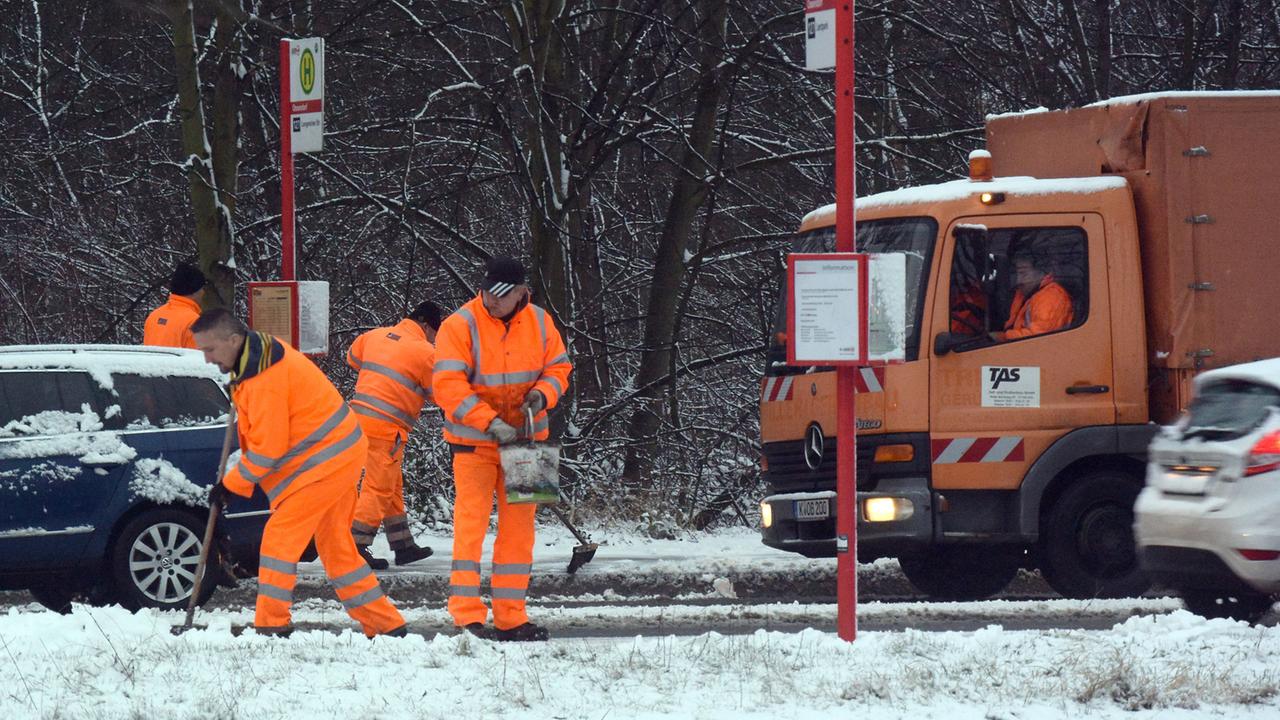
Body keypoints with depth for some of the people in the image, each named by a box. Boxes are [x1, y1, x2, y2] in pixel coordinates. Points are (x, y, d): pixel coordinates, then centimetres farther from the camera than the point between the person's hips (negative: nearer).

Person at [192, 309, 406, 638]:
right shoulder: (263, 352, 8)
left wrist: (231, 484, -10)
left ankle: (272, 625, -10)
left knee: (280, 536, -10)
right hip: (340, 456, 10)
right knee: (335, 545, 16)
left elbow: (268, 449, -21)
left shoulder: (264, 379, -24)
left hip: (324, 461, -10)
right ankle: (387, 625, 20)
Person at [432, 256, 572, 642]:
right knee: (470, 523, -10)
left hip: (525, 437, 5)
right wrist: (489, 422, -28)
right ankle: (467, 615, -10)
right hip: (473, 441, -5)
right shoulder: (460, 325, -15)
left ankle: (511, 616, 16)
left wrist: (543, 393, -13)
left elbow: (558, 367, 10)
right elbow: (447, 385, -20)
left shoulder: (539, 323, 0)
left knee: (519, 526, 8)